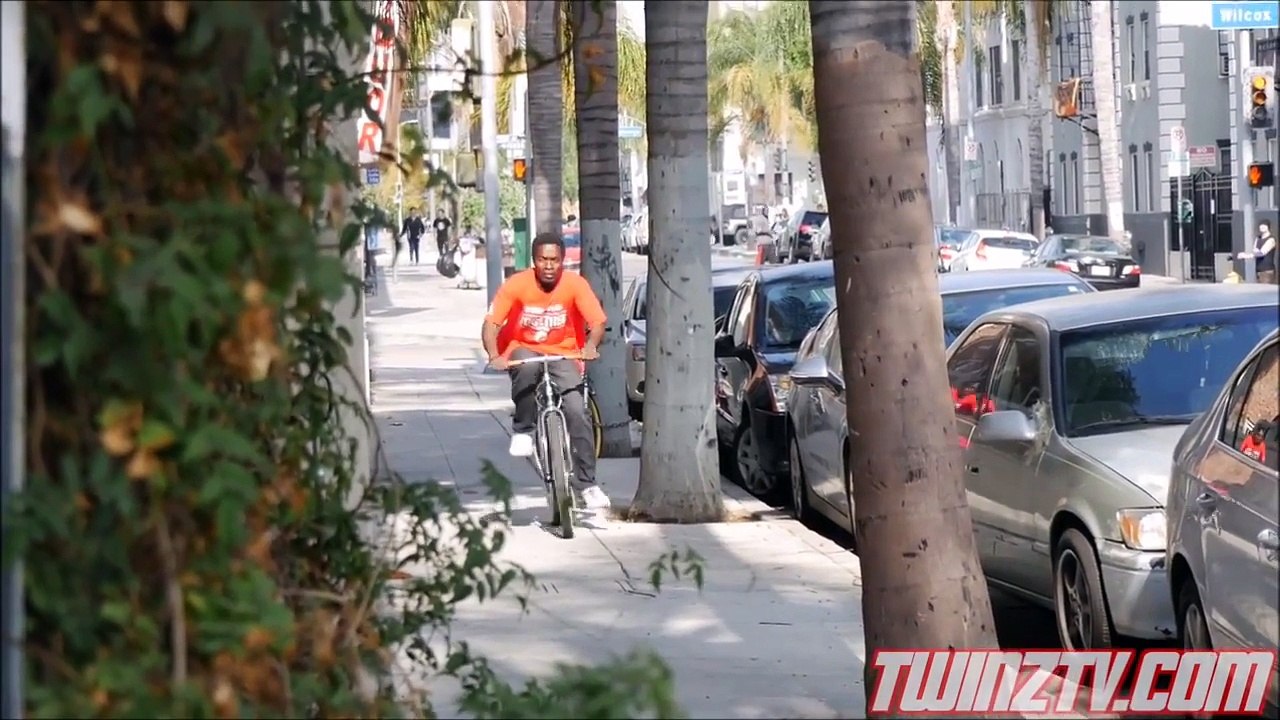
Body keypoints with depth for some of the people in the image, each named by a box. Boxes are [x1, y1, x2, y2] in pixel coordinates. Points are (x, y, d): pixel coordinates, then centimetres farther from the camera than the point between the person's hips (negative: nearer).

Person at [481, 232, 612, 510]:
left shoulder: (575, 284, -14)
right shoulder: (517, 284, -15)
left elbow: (597, 322, -17)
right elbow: (491, 324, -18)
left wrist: (591, 345, -39)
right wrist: (494, 356, -37)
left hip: (563, 354, 1)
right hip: (523, 350, -1)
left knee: (577, 413, -17)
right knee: (528, 367, -38)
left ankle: (588, 484, -7)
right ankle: (522, 431, -17)